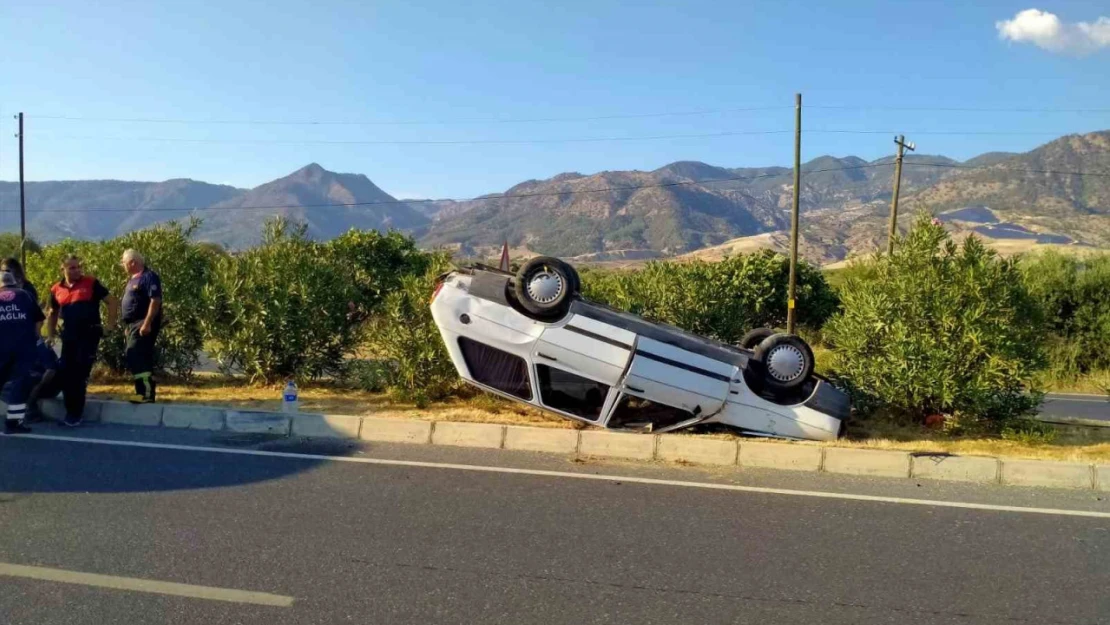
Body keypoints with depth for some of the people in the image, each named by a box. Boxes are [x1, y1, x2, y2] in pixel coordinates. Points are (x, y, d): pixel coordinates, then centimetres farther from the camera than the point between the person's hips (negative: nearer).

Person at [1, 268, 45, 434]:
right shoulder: (25, 296, 10)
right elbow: (39, 320, 9)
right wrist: (33, 337, 22)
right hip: (23, 347, -1)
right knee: (19, 381, 1)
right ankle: (13, 422, -1)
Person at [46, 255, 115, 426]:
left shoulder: (91, 283, -4)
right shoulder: (56, 289, 8)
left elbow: (111, 302, 1)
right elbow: (52, 314, 22)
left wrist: (110, 325, -6)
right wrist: (50, 335, 15)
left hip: (89, 334, -4)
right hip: (68, 336, 4)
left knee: (80, 373, -3)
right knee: (65, 373, 3)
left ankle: (76, 413, 6)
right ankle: (70, 411, 16)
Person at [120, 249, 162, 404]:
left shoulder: (149, 277, -12)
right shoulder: (134, 279, 19)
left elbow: (155, 301, -21)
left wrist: (147, 323, -26)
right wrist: (127, 326, 22)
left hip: (143, 324, -10)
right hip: (133, 324, 10)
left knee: (136, 358, -16)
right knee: (140, 359, 11)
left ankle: (147, 394, -17)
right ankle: (144, 392, 15)